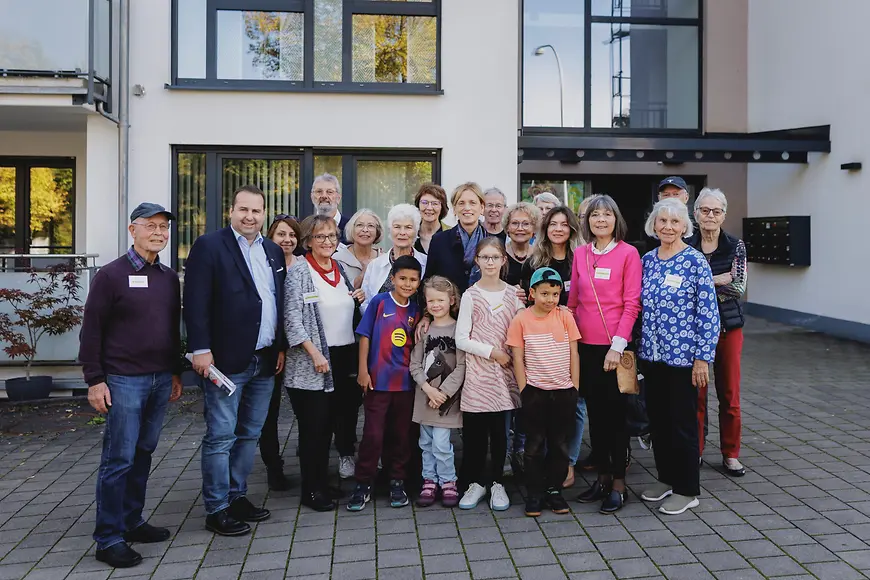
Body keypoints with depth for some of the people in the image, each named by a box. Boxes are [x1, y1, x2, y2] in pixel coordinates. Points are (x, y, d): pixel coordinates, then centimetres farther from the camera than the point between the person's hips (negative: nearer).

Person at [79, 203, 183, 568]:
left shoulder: (169, 278, 11)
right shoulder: (111, 275, -6)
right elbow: (91, 330, -7)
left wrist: (176, 373, 15)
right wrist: (94, 380, -10)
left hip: (160, 380, 6)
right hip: (124, 380, -5)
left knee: (143, 454, 13)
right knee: (119, 459, -1)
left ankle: (132, 522, 25)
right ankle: (109, 538, 9)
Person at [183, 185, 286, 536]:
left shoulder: (273, 251, 14)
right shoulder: (209, 246, -5)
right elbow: (195, 302, -12)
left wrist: (281, 347, 11)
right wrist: (200, 349, -18)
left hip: (265, 361, 7)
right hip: (226, 360, -6)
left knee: (249, 435, 15)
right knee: (221, 437, 1)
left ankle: (237, 496, 28)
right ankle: (217, 510, 12)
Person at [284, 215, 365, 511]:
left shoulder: (341, 270, 13)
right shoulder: (298, 271, -6)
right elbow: (293, 317, -14)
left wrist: (359, 299, 5)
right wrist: (315, 353, -19)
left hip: (345, 356, 6)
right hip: (312, 362, -6)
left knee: (333, 420, 12)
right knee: (314, 425, 0)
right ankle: (312, 490, 12)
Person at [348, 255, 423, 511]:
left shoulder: (415, 310, 6)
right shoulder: (379, 302, -6)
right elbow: (365, 335, -4)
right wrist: (363, 370, -8)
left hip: (405, 381, 4)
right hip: (378, 380, -4)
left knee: (401, 434, 12)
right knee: (373, 434, -1)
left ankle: (397, 482, 25)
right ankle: (363, 485, 13)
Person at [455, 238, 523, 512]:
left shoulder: (513, 294, 5)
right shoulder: (470, 295, -1)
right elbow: (461, 339, -5)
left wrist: (513, 356, -7)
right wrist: (491, 351, -11)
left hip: (504, 371, 1)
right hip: (477, 370, -1)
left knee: (499, 429, 6)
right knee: (474, 430, 3)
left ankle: (496, 482, 20)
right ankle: (475, 482, 19)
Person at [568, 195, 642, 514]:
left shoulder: (629, 253, -5)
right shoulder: (580, 254, 8)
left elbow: (632, 304, -8)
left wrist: (617, 344, -14)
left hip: (614, 345, -4)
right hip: (586, 345, 5)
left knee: (615, 413, 3)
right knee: (594, 412, 12)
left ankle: (618, 483, 16)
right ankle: (602, 477, 25)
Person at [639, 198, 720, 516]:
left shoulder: (696, 261, -10)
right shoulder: (648, 260, 7)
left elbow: (708, 313, -11)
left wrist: (703, 357, -14)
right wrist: (639, 347, 12)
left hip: (682, 355, -6)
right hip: (651, 354, 6)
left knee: (682, 421, 3)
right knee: (657, 418, 14)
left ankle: (687, 489, 18)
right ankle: (666, 477, 31)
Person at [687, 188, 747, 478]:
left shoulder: (735, 246, 0)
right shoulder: (685, 247, 0)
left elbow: (739, 287, -10)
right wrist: (719, 279, -14)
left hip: (727, 325, 0)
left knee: (730, 393, 6)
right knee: (695, 392, 3)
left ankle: (730, 454, 20)